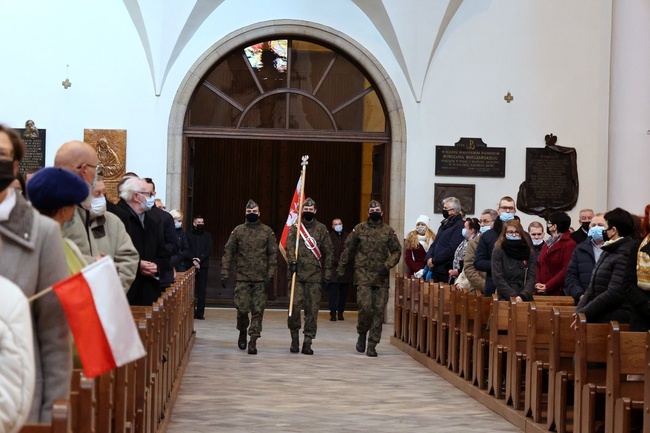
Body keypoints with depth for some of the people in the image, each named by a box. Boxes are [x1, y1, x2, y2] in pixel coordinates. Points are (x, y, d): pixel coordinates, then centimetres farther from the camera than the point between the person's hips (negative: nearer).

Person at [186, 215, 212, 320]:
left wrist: (199, 259, -11)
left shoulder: (207, 235, 12)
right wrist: (193, 260, -14)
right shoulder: (188, 235, 7)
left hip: (203, 265, 1)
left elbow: (209, 250, 2)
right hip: (190, 266, -1)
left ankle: (200, 313, 0)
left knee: (202, 290, -1)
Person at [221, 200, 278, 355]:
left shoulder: (267, 231, 4)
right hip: (242, 277, 0)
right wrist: (225, 273, -5)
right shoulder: (238, 231, 5)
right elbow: (228, 252, 4)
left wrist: (270, 276, -6)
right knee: (242, 309, -3)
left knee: (258, 311, -1)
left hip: (261, 278, 0)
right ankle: (242, 331, 25)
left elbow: (273, 254, 2)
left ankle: (253, 340, 4)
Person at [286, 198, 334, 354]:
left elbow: (329, 252, 10)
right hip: (297, 274, -1)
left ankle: (307, 342, 5)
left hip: (314, 276, 1)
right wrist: (292, 261, -21)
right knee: (295, 305, -8)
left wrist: (327, 273, 5)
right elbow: (290, 246, -4)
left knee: (312, 309, 0)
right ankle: (294, 337, 9)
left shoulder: (321, 229, 9)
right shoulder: (295, 227, 9)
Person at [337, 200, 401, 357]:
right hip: (363, 275, -2)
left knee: (378, 311, 0)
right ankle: (362, 334, 14)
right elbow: (348, 249, 11)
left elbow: (396, 251, 8)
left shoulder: (388, 231, 8)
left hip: (381, 277, 2)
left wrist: (388, 265, -8)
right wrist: (341, 268, 8)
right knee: (365, 307, -13)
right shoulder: (359, 229, 6)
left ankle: (372, 345, 7)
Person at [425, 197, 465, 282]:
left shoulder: (459, 226, -11)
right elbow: (434, 244, 21)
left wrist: (434, 261, -15)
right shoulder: (444, 224, 19)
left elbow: (451, 249, -19)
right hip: (436, 269, 8)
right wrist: (429, 257, 1)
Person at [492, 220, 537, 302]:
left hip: (526, 298, 2)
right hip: (505, 299, -2)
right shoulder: (498, 251, 5)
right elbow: (498, 279, -1)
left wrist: (522, 296, -12)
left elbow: (531, 278, 5)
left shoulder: (529, 253, 12)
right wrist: (513, 296, -10)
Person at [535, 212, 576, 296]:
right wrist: (538, 284, -2)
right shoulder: (547, 244, 19)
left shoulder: (569, 245, -6)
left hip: (559, 292, -6)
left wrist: (548, 286, -16)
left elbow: (566, 270, -14)